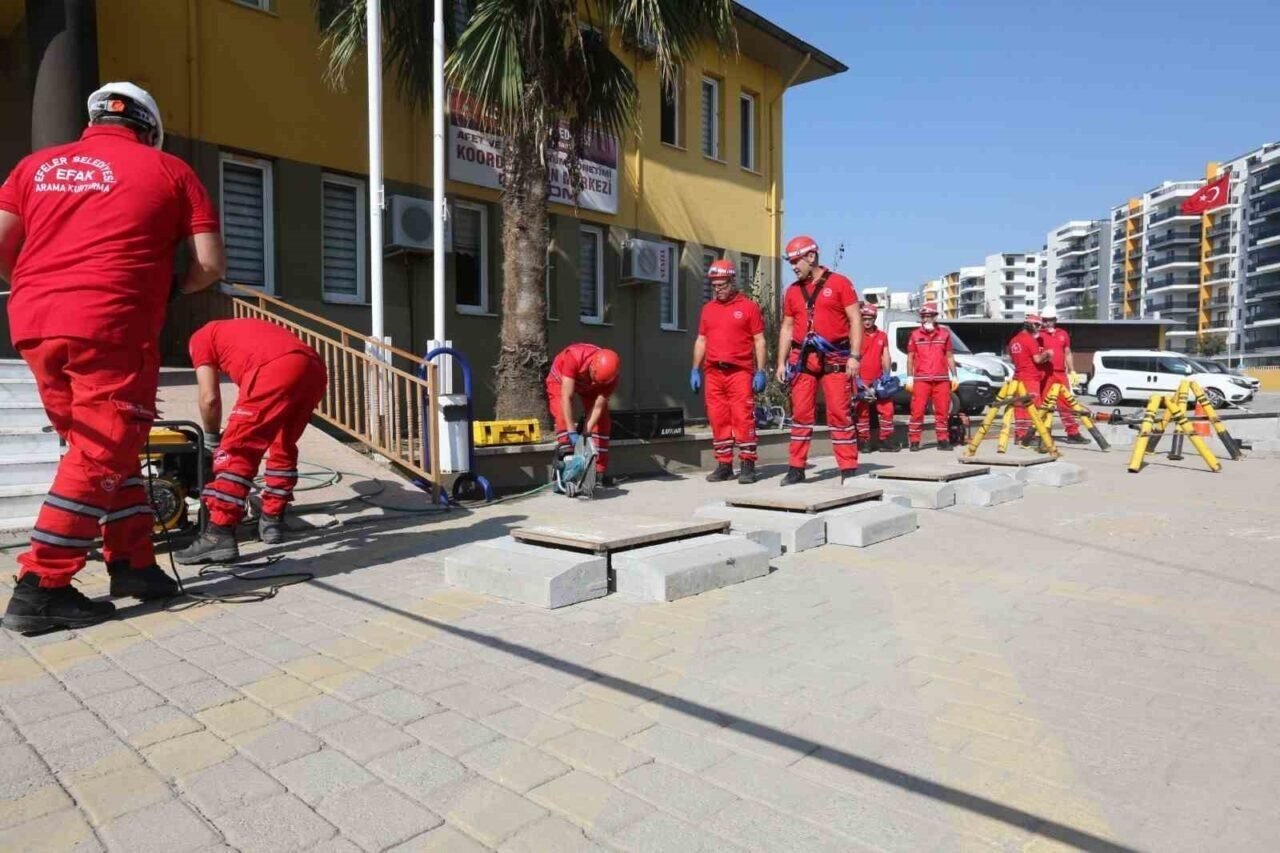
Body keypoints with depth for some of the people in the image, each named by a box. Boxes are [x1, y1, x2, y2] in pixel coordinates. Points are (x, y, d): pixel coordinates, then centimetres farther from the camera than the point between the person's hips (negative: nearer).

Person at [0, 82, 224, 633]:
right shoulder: (168, 170, 8)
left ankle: (132, 563, 18)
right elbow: (211, 265, 1)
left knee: (100, 447, 16)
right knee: (100, 457, 0)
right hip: (110, 325, -5)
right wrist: (170, 288, 19)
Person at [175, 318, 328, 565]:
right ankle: (272, 520, 28)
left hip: (278, 370, -7)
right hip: (315, 369, 7)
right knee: (284, 446, 24)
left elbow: (210, 398, 14)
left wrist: (212, 439, 29)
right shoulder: (243, 330, 43)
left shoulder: (200, 339, 25)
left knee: (236, 450, 0)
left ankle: (220, 535, -5)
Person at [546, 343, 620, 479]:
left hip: (588, 388, 2)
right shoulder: (574, 357, -45)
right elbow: (567, 397, -44)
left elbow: (598, 407, -29)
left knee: (602, 423, -7)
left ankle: (599, 472, -2)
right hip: (560, 380, -2)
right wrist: (571, 432, -48)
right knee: (563, 419, -22)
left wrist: (587, 433, -38)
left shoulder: (610, 377, -35)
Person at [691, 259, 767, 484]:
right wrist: (695, 369, 10)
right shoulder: (708, 309, 16)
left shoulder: (749, 307, 3)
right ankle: (724, 465, 13)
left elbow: (759, 341, 1)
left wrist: (760, 371, -6)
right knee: (718, 419, 5)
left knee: (743, 418, -6)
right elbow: (701, 340, 18)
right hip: (713, 373, 5)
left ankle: (747, 465, 0)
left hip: (740, 372, -4)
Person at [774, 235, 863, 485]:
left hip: (834, 359, -4)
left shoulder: (839, 283, 0)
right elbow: (787, 328, 16)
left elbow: (855, 321, -3)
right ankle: (796, 468, 11)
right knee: (801, 413, 5)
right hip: (802, 360, 4)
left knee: (840, 414, -3)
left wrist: (854, 356, -11)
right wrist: (781, 362, 9)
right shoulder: (792, 291, 14)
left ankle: (848, 469, 3)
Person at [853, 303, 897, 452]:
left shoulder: (882, 336, 13)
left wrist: (887, 375, -1)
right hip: (861, 381, -4)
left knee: (887, 409, 1)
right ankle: (865, 441, 6)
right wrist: (856, 379, -15)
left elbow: (885, 357, 13)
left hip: (878, 380, 4)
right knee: (862, 412, 1)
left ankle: (886, 440, 9)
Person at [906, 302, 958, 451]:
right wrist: (909, 378, -1)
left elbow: (950, 356, 13)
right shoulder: (915, 334, 6)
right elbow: (910, 357, 6)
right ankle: (914, 441, -1)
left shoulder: (945, 333, 10)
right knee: (917, 411, -5)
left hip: (942, 379, 2)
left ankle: (943, 440, 13)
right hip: (921, 379, -2)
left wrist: (954, 376, 8)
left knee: (942, 411, 5)